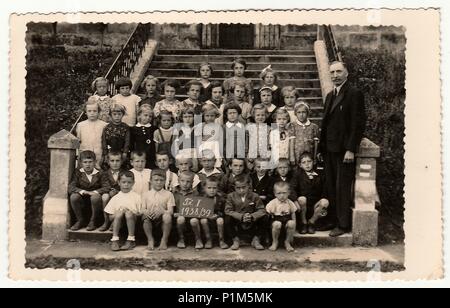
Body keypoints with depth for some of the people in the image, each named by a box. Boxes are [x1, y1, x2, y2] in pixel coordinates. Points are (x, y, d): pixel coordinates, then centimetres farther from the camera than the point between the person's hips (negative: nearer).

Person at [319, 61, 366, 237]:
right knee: (331, 186, 9)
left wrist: (350, 149, -18)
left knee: (343, 187, -2)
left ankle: (343, 225, 7)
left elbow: (358, 124, -13)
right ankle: (333, 219, 18)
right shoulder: (330, 96, 17)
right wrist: (322, 146, 10)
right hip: (329, 149, 7)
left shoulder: (354, 94, -8)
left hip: (344, 150, -7)